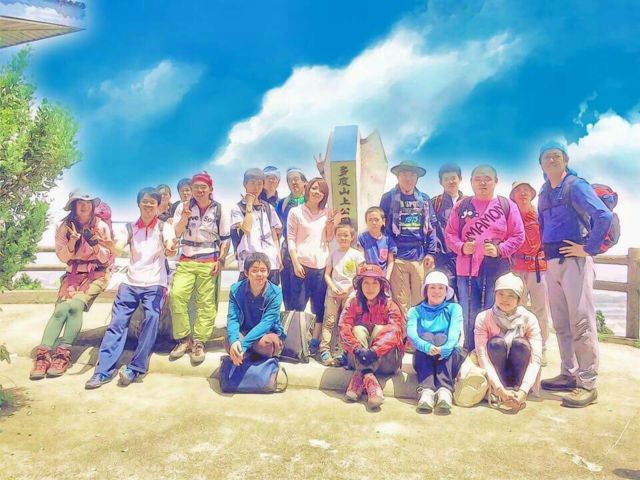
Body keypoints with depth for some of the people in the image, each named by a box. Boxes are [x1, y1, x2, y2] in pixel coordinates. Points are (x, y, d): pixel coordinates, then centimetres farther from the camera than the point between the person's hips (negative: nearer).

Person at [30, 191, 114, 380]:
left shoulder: (101, 226, -2)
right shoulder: (65, 227, 3)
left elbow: (106, 258, -2)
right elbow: (63, 257, 1)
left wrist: (94, 242, -19)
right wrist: (73, 240, -17)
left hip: (96, 273, -2)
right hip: (74, 273, 2)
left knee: (75, 305, -27)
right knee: (60, 308, -23)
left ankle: (63, 353, -24)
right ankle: (43, 354, -25)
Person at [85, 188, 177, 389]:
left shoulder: (164, 227, 1)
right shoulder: (131, 227, 9)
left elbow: (170, 247, -19)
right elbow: (118, 248, -7)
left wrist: (171, 248, -45)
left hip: (154, 284, -3)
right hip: (130, 282, 3)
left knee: (152, 318, -22)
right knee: (117, 322, -6)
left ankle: (135, 368, -13)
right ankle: (103, 371, -5)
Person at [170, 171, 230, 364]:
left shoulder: (220, 210, 4)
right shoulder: (183, 207, 7)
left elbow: (225, 239, 4)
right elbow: (175, 233, -1)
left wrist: (221, 260, -7)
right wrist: (185, 216, -15)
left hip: (209, 263, -1)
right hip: (186, 261, 1)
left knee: (206, 303, -3)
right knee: (176, 295, -15)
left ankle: (199, 342, 6)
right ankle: (184, 339, -1)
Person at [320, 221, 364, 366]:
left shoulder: (356, 254, 1)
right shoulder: (333, 253, 9)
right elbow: (327, 274, 7)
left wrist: (348, 288, -11)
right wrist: (333, 287, -9)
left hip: (350, 293, -2)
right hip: (333, 293, 2)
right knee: (329, 322, -4)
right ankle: (324, 351, -6)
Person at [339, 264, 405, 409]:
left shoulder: (389, 304, -6)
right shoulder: (353, 302, -1)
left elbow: (394, 331, -23)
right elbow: (344, 328, -15)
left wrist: (374, 351, -38)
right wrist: (357, 350, -33)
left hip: (386, 359, -1)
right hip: (358, 358, 1)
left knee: (379, 328, -24)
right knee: (359, 330, -23)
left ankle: (359, 378, -33)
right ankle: (369, 379, -39)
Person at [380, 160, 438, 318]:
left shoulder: (424, 199, 12)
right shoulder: (388, 198, 3)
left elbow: (431, 227, 11)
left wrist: (431, 253, 4)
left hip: (421, 257, 3)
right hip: (398, 258, -2)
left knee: (421, 301, 8)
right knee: (400, 302, 1)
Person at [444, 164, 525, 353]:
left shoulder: (507, 205, 6)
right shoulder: (462, 206, 10)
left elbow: (518, 235, 3)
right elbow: (450, 233, 10)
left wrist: (499, 250, -12)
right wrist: (461, 247, -9)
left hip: (496, 269, -1)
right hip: (467, 268, 1)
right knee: (468, 316, 5)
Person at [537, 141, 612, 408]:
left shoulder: (576, 186, -6)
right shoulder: (544, 194, 16)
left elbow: (604, 216, -18)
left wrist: (589, 248, -14)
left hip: (575, 261, -8)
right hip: (552, 263, 8)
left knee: (581, 323, -7)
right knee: (561, 324, 11)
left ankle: (587, 384, -2)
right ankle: (569, 375, 22)